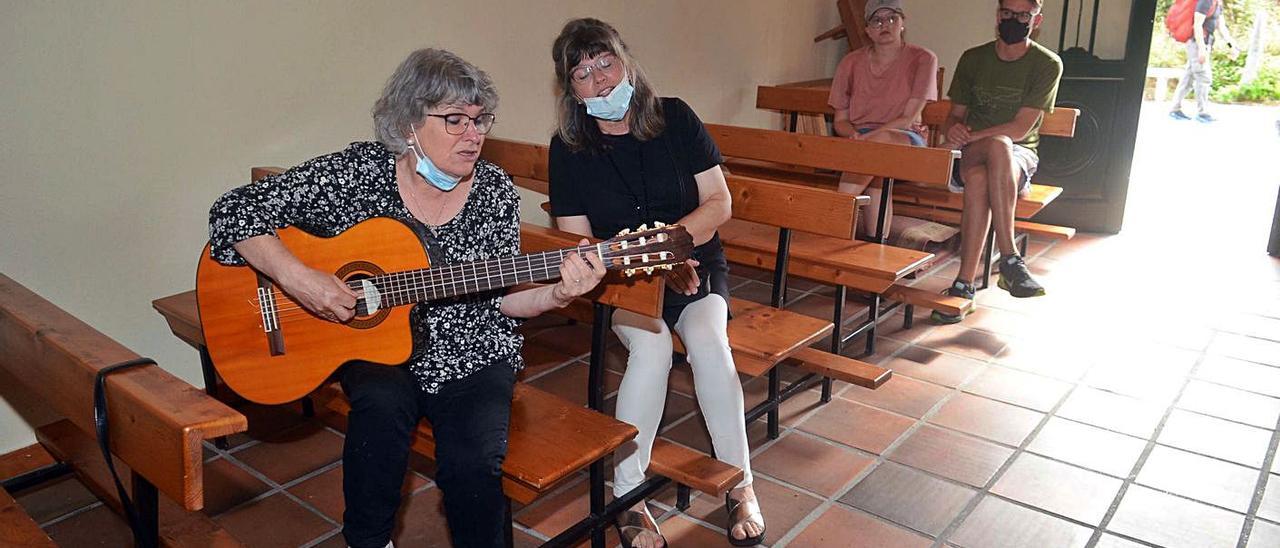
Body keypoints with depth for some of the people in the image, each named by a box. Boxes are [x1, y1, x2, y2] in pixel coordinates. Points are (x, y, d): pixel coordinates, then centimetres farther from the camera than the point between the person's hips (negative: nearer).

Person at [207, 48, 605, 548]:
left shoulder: (495, 192, -4)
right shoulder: (355, 173, -10)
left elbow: (498, 297, 0)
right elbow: (234, 211, -10)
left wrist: (557, 294, -19)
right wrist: (296, 277, -23)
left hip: (469, 354, 1)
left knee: (473, 461, -24)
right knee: (382, 404, -32)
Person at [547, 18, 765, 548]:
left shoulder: (674, 117, -1)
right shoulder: (568, 147, -3)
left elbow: (719, 202, -1)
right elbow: (577, 242, -5)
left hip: (696, 264, 1)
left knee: (707, 337, -29)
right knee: (652, 345, -31)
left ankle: (740, 485, -14)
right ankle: (627, 495, -19)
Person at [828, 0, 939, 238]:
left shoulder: (922, 59, -1)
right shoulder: (851, 63, 7)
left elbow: (909, 119, -8)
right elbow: (840, 121, 9)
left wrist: (867, 137, -23)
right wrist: (854, 135, -16)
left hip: (906, 142, -2)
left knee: (881, 140, -39)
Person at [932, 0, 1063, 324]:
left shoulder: (1047, 65, -2)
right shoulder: (973, 59, 8)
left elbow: (1020, 129, -12)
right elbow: (954, 116, 9)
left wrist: (969, 136, -22)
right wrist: (954, 131, -15)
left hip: (1019, 155, -2)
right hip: (971, 154, 2)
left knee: (979, 182, -38)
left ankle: (964, 284, -38)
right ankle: (1010, 260, -35)